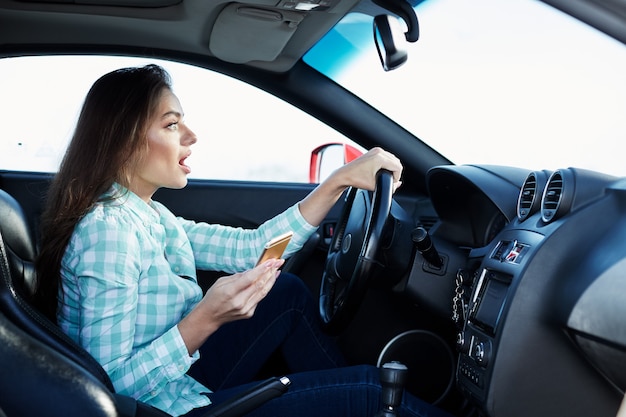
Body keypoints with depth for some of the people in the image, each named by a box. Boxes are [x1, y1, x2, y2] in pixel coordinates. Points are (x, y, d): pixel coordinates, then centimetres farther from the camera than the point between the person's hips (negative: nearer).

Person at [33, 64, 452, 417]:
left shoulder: (147, 216, 2)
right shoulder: (107, 230, -25)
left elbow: (249, 248, 0)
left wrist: (340, 180, -4)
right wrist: (207, 318, -34)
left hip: (178, 382, 9)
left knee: (289, 292, 15)